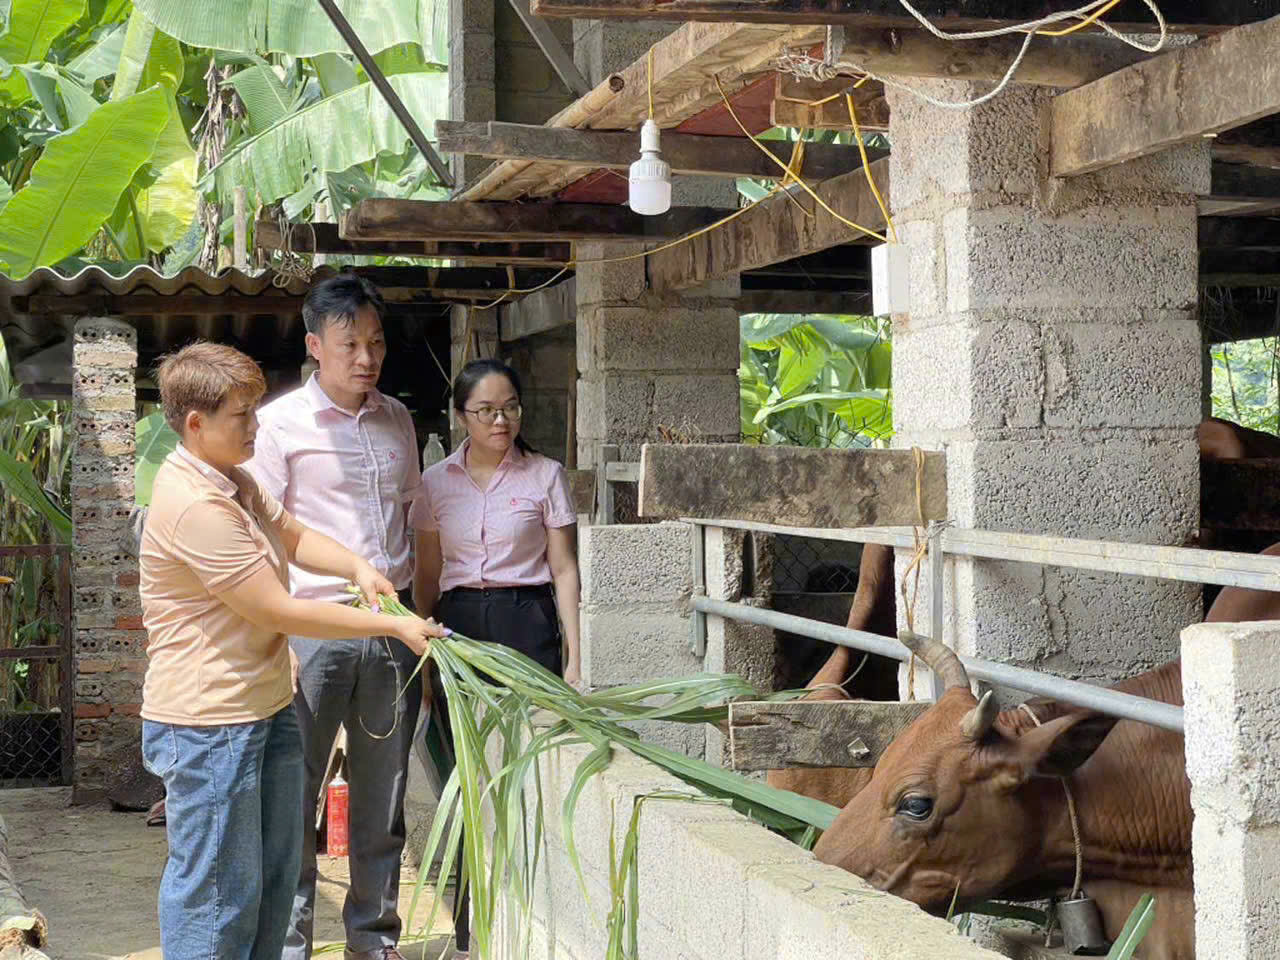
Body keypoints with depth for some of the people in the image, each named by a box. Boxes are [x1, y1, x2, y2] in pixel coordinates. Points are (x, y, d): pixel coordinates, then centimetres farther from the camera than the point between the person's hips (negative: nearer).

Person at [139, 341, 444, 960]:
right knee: (218, 890, -1)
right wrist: (392, 625, -16)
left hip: (265, 707, 11)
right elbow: (281, 612, -22)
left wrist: (358, 567, 1)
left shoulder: (230, 480, 10)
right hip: (208, 727, -11)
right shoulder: (192, 505, -24)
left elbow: (293, 536, 23)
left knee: (274, 872, 18)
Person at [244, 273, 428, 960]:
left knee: (383, 798, 11)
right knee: (294, 798, -1)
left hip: (392, 624, 5)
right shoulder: (281, 424, -5)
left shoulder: (396, 420, 12)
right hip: (313, 625, -5)